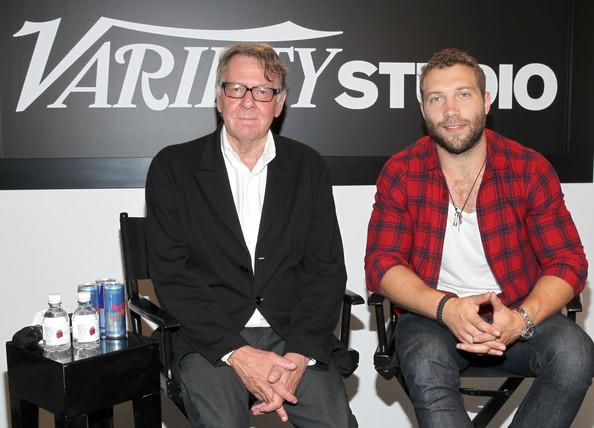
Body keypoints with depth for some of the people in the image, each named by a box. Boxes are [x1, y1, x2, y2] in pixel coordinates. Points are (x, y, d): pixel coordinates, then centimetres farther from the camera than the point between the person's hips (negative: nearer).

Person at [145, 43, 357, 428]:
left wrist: (299, 353, -11)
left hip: (296, 339, 2)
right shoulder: (173, 167, 4)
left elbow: (327, 269, 4)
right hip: (210, 341, -1)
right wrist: (236, 352, -13)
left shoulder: (308, 167, 9)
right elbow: (171, 275, -2)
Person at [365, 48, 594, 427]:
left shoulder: (531, 169, -2)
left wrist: (523, 318, -24)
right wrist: (447, 308, -25)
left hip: (514, 314, 2)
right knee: (426, 370, -34)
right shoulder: (401, 173, -2)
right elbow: (381, 262, -6)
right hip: (433, 314, -1)